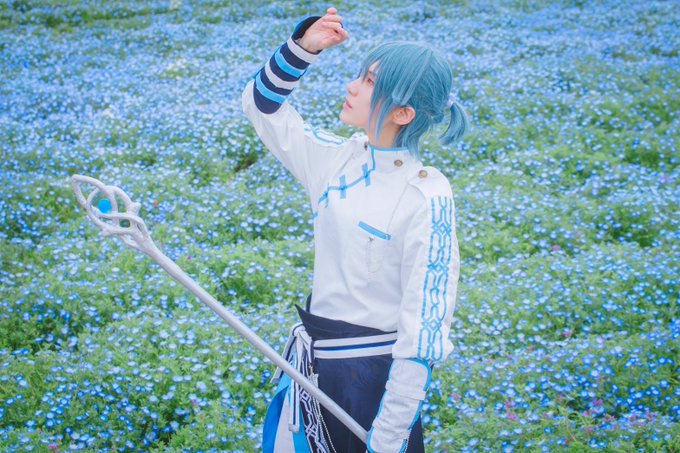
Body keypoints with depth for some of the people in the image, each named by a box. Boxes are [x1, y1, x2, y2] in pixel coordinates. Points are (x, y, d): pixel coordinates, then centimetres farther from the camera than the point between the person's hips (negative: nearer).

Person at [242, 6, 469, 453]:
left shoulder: (426, 198, -19)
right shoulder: (340, 158, 0)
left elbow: (424, 330, -20)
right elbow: (263, 106, 13)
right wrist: (303, 47, -5)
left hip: (373, 374, -6)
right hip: (309, 361, 7)